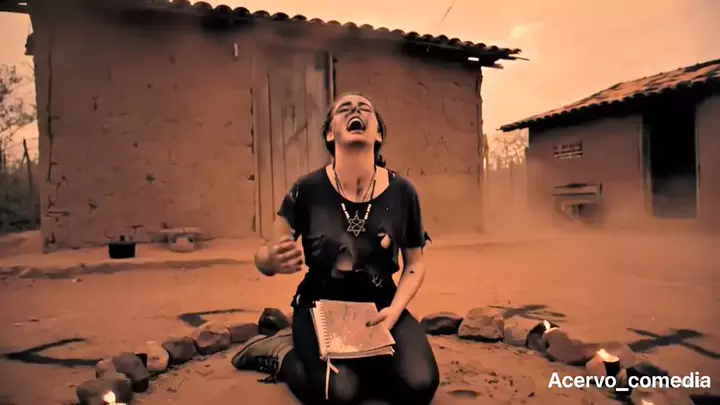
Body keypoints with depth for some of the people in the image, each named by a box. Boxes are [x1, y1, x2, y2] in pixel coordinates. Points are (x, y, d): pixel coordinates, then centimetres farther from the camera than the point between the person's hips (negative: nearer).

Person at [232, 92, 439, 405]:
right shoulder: (308, 189, -13)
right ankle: (283, 355, 5)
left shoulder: (401, 192, -8)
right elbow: (264, 256, -4)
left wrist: (395, 309, -13)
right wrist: (273, 260, -28)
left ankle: (358, 363, 11)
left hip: (380, 306, 3)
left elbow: (414, 264, 5)